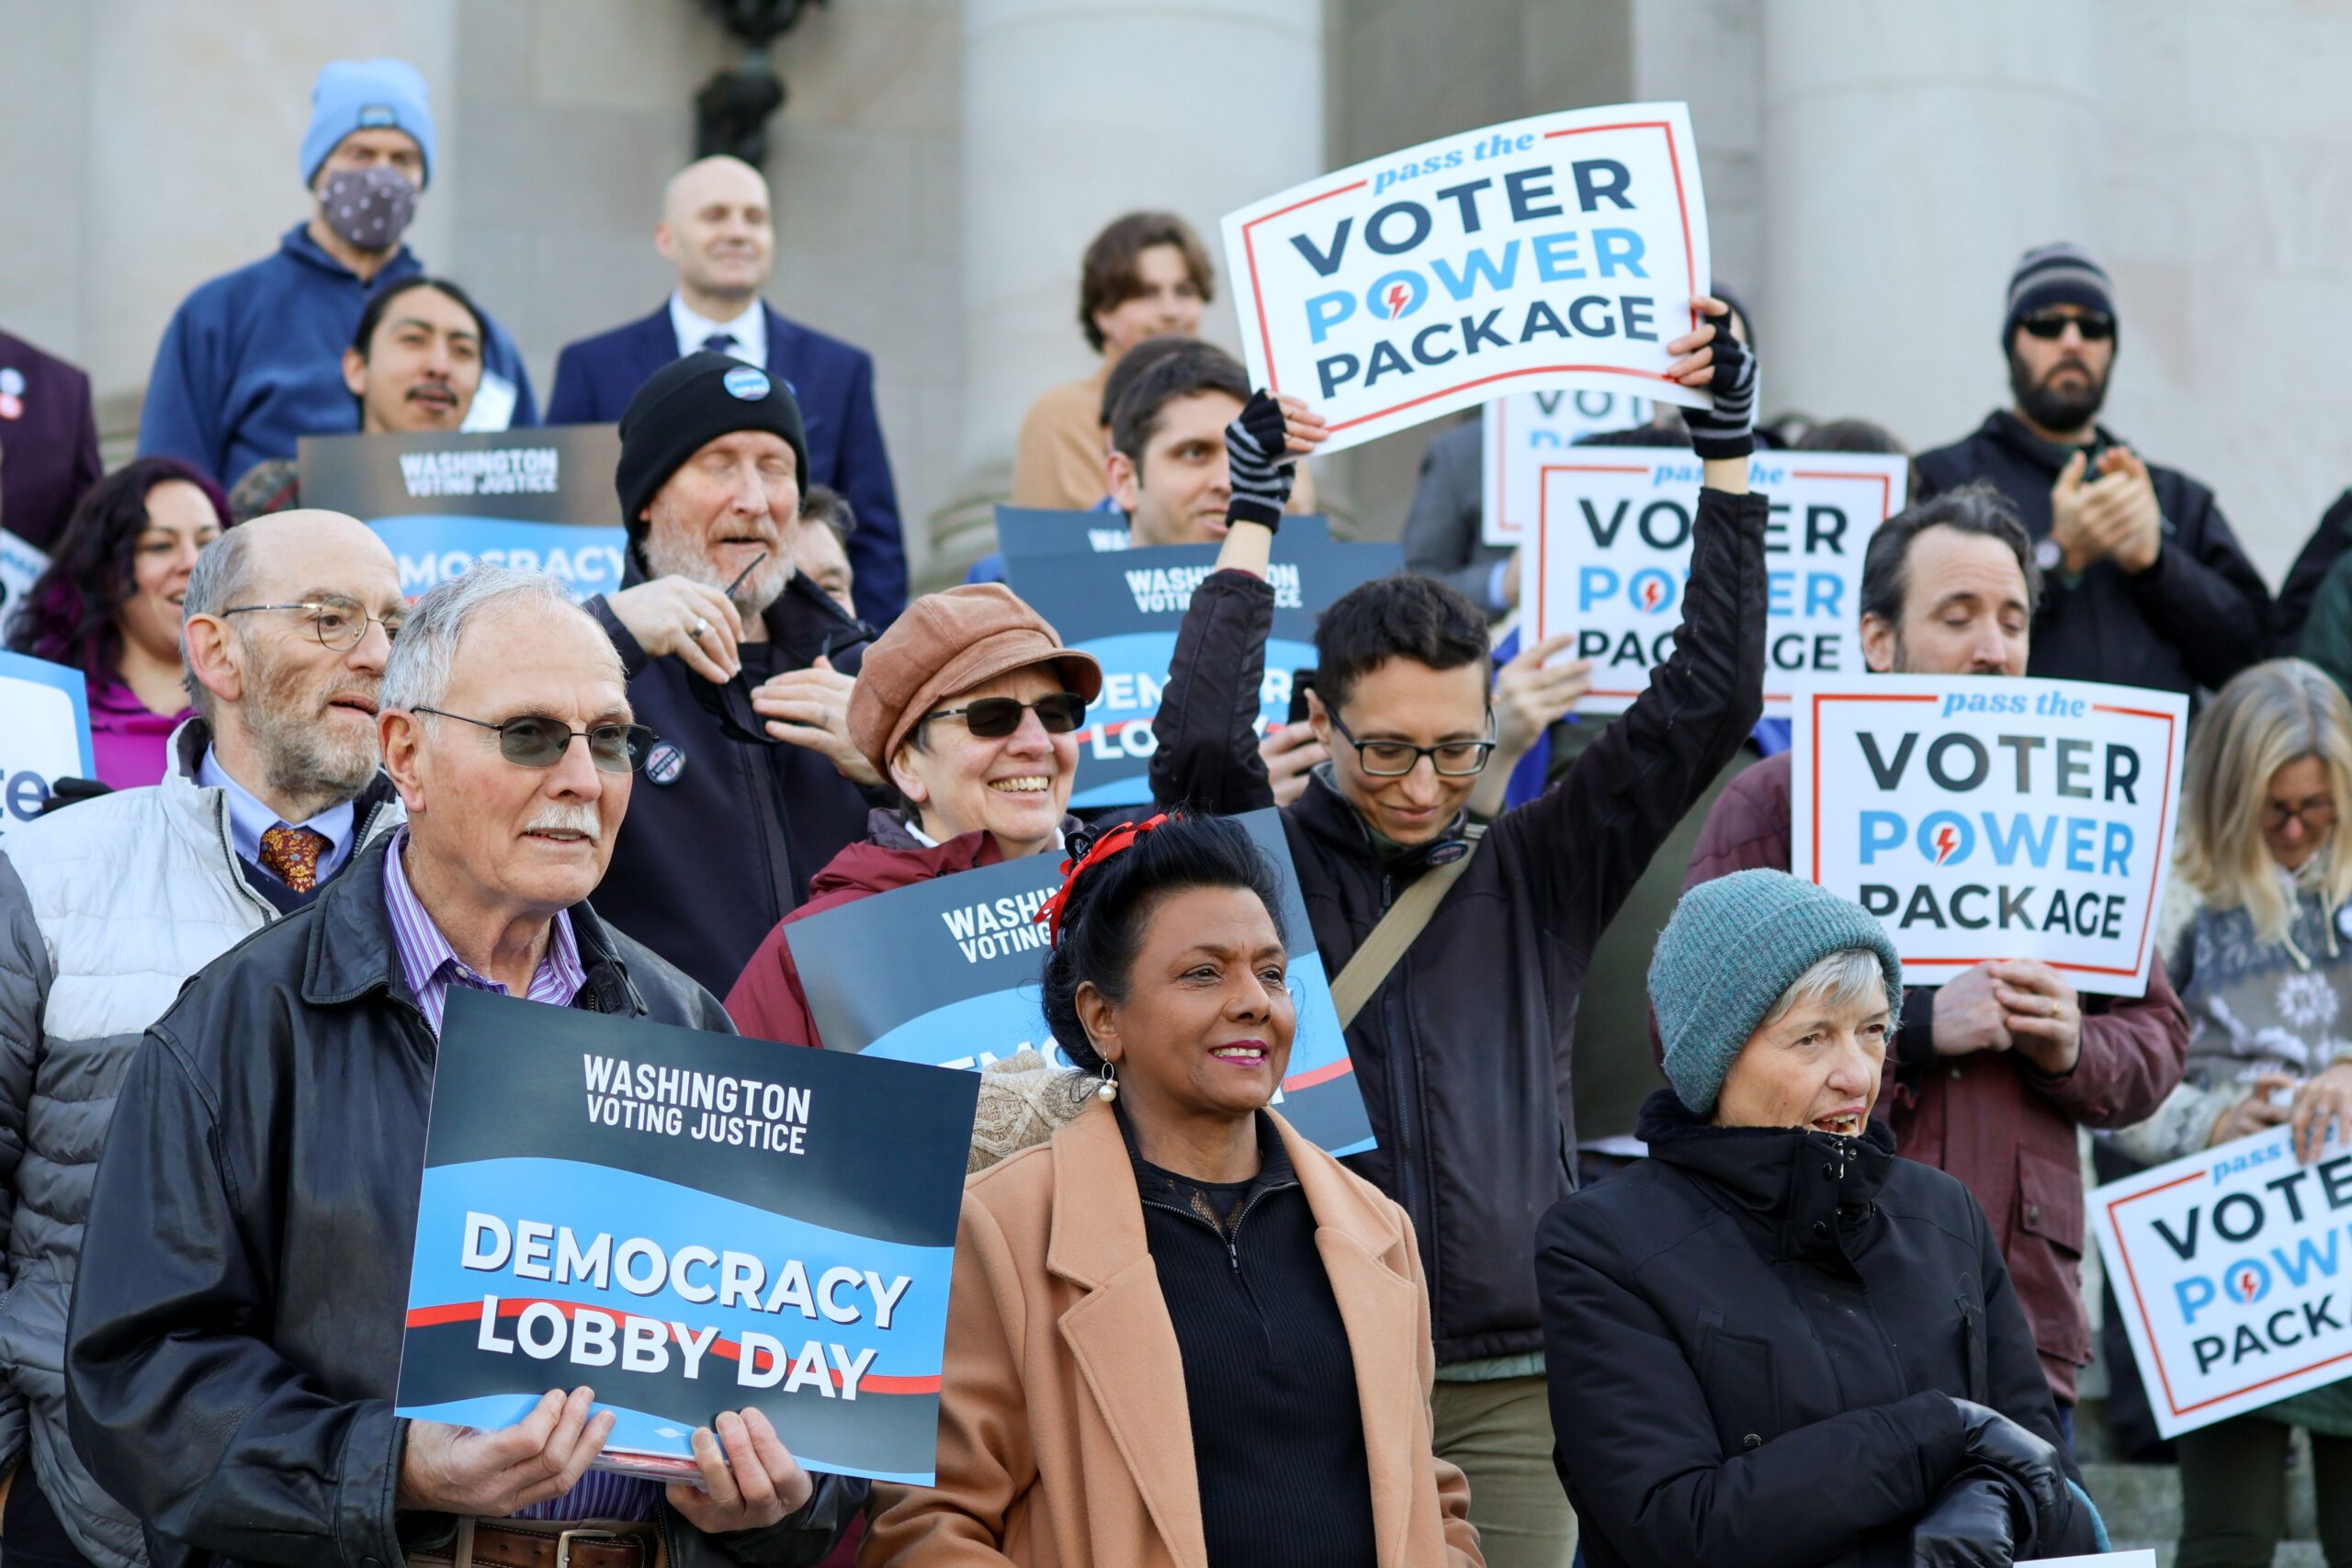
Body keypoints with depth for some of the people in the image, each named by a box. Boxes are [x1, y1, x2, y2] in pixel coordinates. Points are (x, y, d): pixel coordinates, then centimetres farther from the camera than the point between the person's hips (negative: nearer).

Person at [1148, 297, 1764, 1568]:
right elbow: (1197, 746, -16)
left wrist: (1726, 453, 5)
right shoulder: (1267, 871, 3)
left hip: (1511, 1386, 2)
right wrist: (1252, 519, -7)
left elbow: (1706, 702, 7)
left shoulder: (1539, 872, 10)